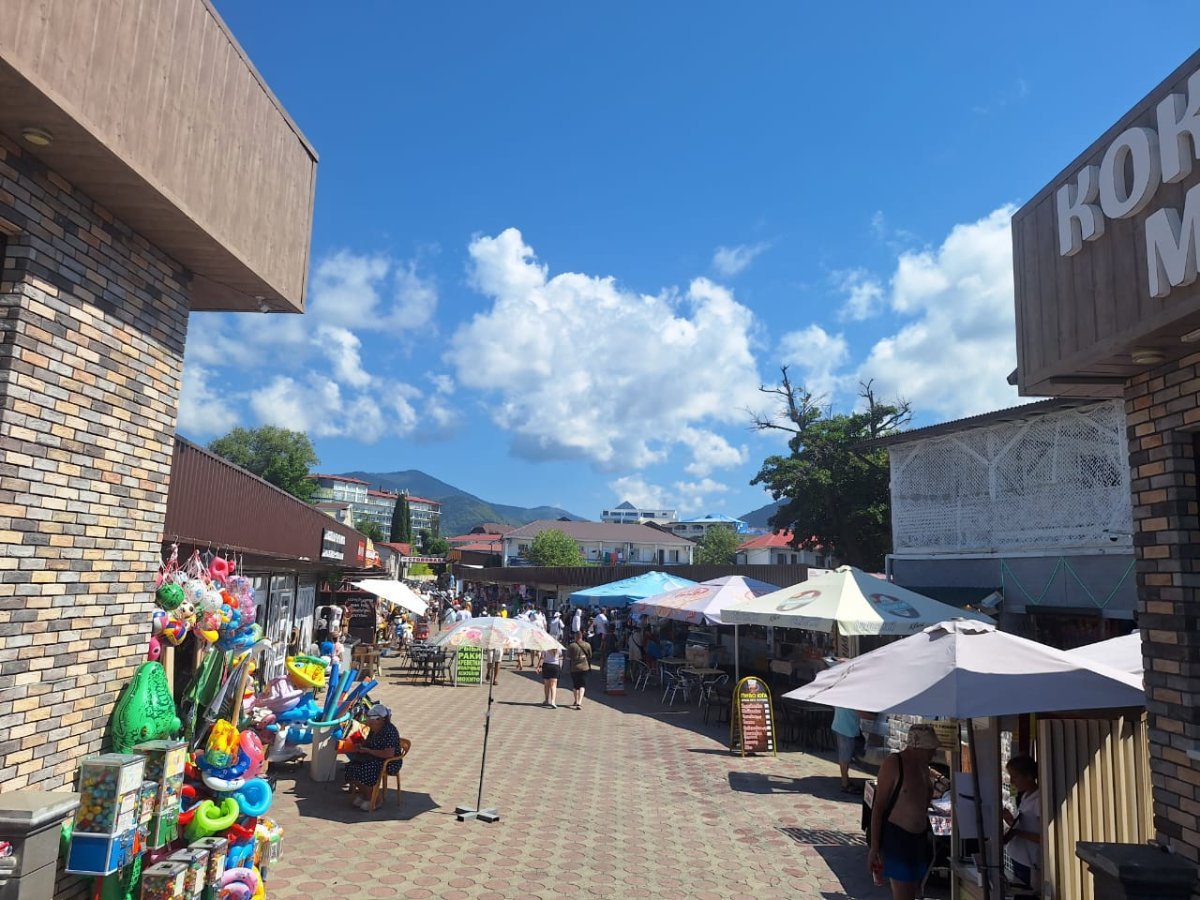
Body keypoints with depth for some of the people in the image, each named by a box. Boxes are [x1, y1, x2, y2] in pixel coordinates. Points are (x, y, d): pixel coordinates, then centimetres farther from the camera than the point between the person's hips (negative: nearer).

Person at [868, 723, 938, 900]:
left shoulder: (923, 766, 9)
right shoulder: (893, 764, -14)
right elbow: (878, 807, -14)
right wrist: (874, 847, -16)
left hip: (920, 839, 7)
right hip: (896, 838, -7)